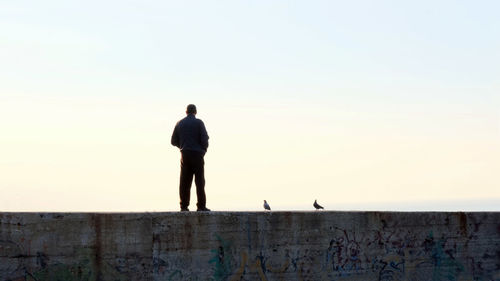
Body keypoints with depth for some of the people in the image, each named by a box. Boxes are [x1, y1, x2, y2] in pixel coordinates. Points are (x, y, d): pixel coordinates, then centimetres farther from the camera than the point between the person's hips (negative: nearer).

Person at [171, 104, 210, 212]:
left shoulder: (179, 124, 9)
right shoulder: (198, 122, -3)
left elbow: (174, 141, 10)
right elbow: (205, 139, -10)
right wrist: (204, 149, 7)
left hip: (184, 154, 4)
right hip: (197, 154, -4)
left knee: (184, 181, 5)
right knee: (199, 181, -2)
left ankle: (184, 206, 1)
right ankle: (201, 206, -5)